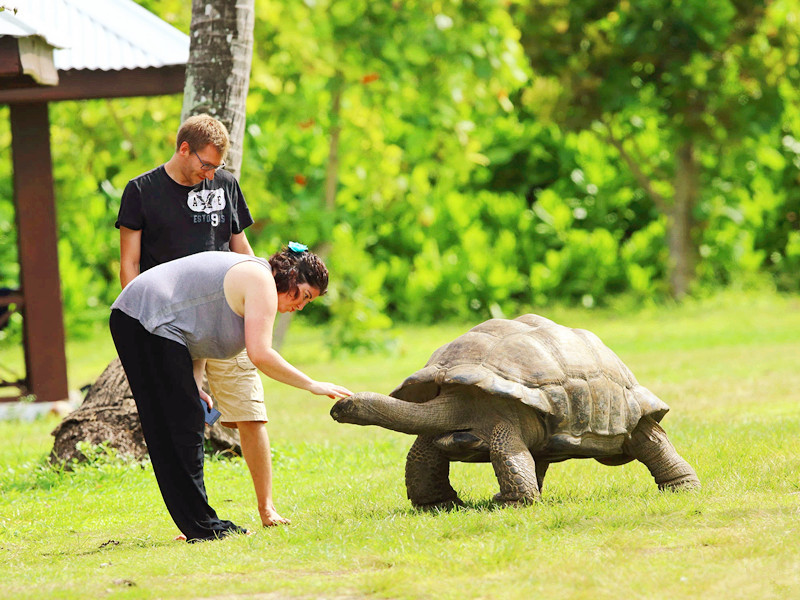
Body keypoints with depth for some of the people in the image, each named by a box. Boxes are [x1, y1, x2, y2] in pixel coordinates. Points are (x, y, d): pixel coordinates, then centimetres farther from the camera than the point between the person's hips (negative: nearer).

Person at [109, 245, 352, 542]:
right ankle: (202, 527, -5)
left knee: (163, 433, 11)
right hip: (151, 322, -11)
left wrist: (195, 388, 11)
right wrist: (313, 385, -8)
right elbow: (260, 354, -16)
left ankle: (198, 525, 15)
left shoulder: (244, 271, 22)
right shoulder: (262, 282, -8)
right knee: (185, 427, -7)